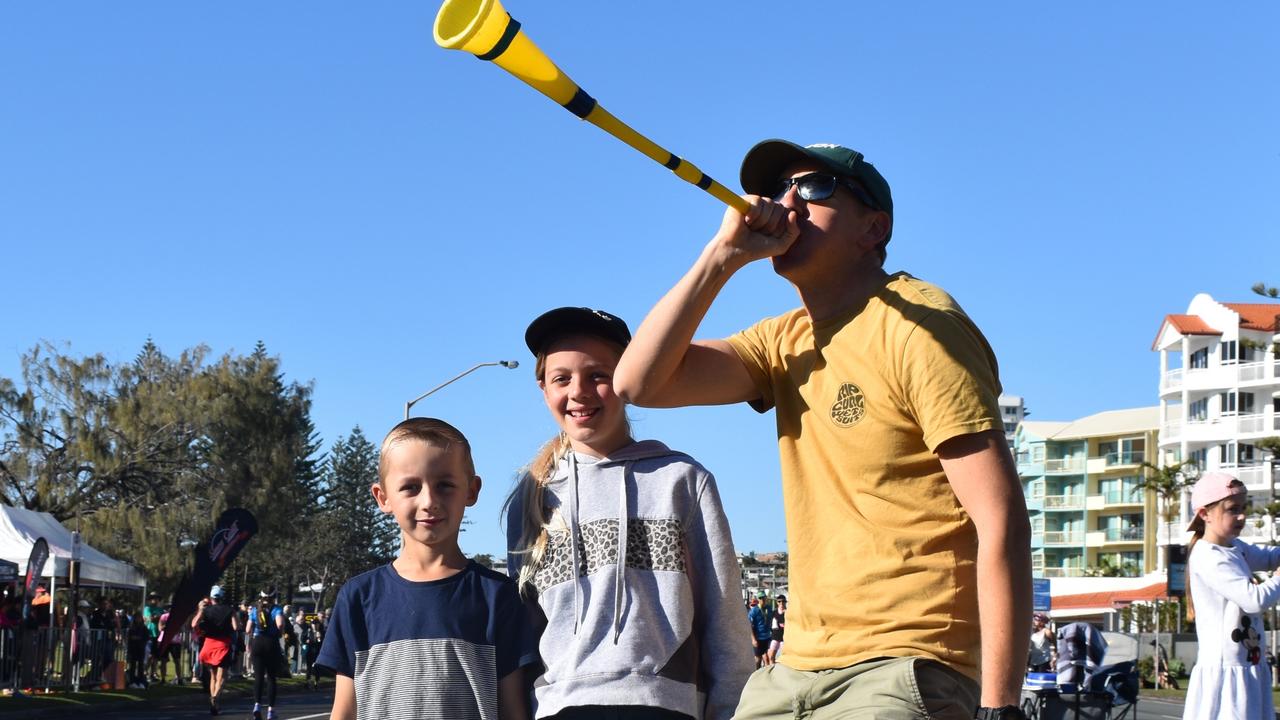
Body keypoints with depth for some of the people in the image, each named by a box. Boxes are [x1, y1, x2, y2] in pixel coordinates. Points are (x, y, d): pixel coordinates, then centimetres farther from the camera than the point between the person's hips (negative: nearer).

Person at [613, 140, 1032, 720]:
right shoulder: (784, 343, 15)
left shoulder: (918, 326, -9)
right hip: (798, 667, 7)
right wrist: (723, 256, -1)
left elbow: (1000, 521, -15)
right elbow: (640, 382, 5)